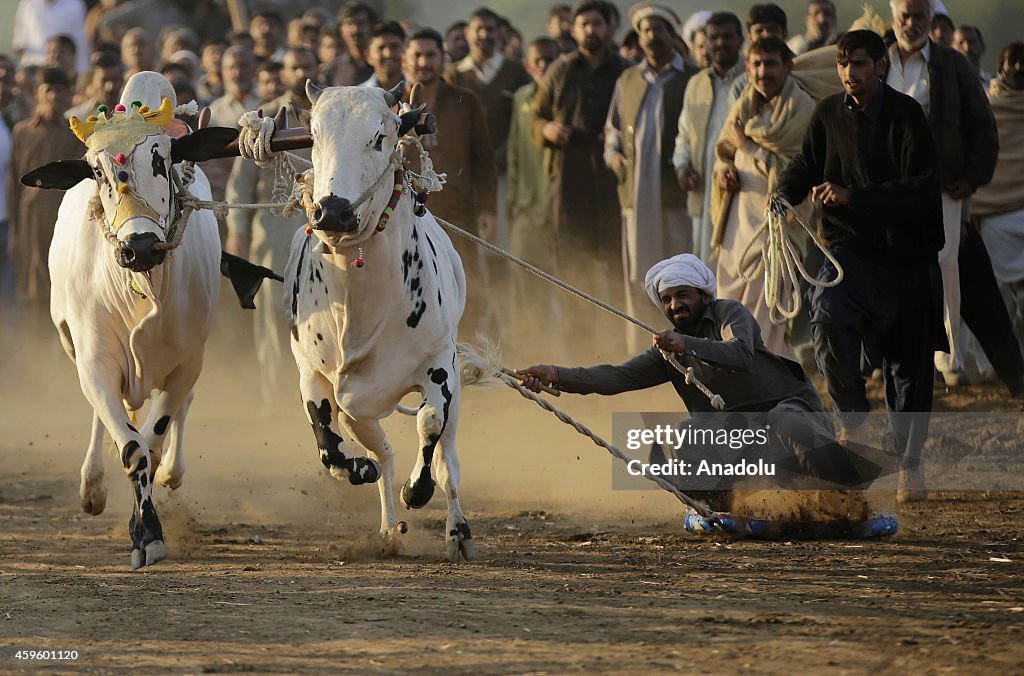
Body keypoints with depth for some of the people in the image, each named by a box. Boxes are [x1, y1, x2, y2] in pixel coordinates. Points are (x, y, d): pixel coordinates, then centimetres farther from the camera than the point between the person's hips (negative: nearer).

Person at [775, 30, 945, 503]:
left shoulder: (906, 115, -10)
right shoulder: (829, 114, 2)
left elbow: (921, 190, -17)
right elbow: (807, 164, 18)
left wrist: (854, 196, -26)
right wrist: (784, 194, -4)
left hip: (905, 254, -2)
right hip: (850, 246, 2)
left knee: (909, 362, 5)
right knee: (828, 318, -27)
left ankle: (909, 464, 21)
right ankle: (852, 420, -6)